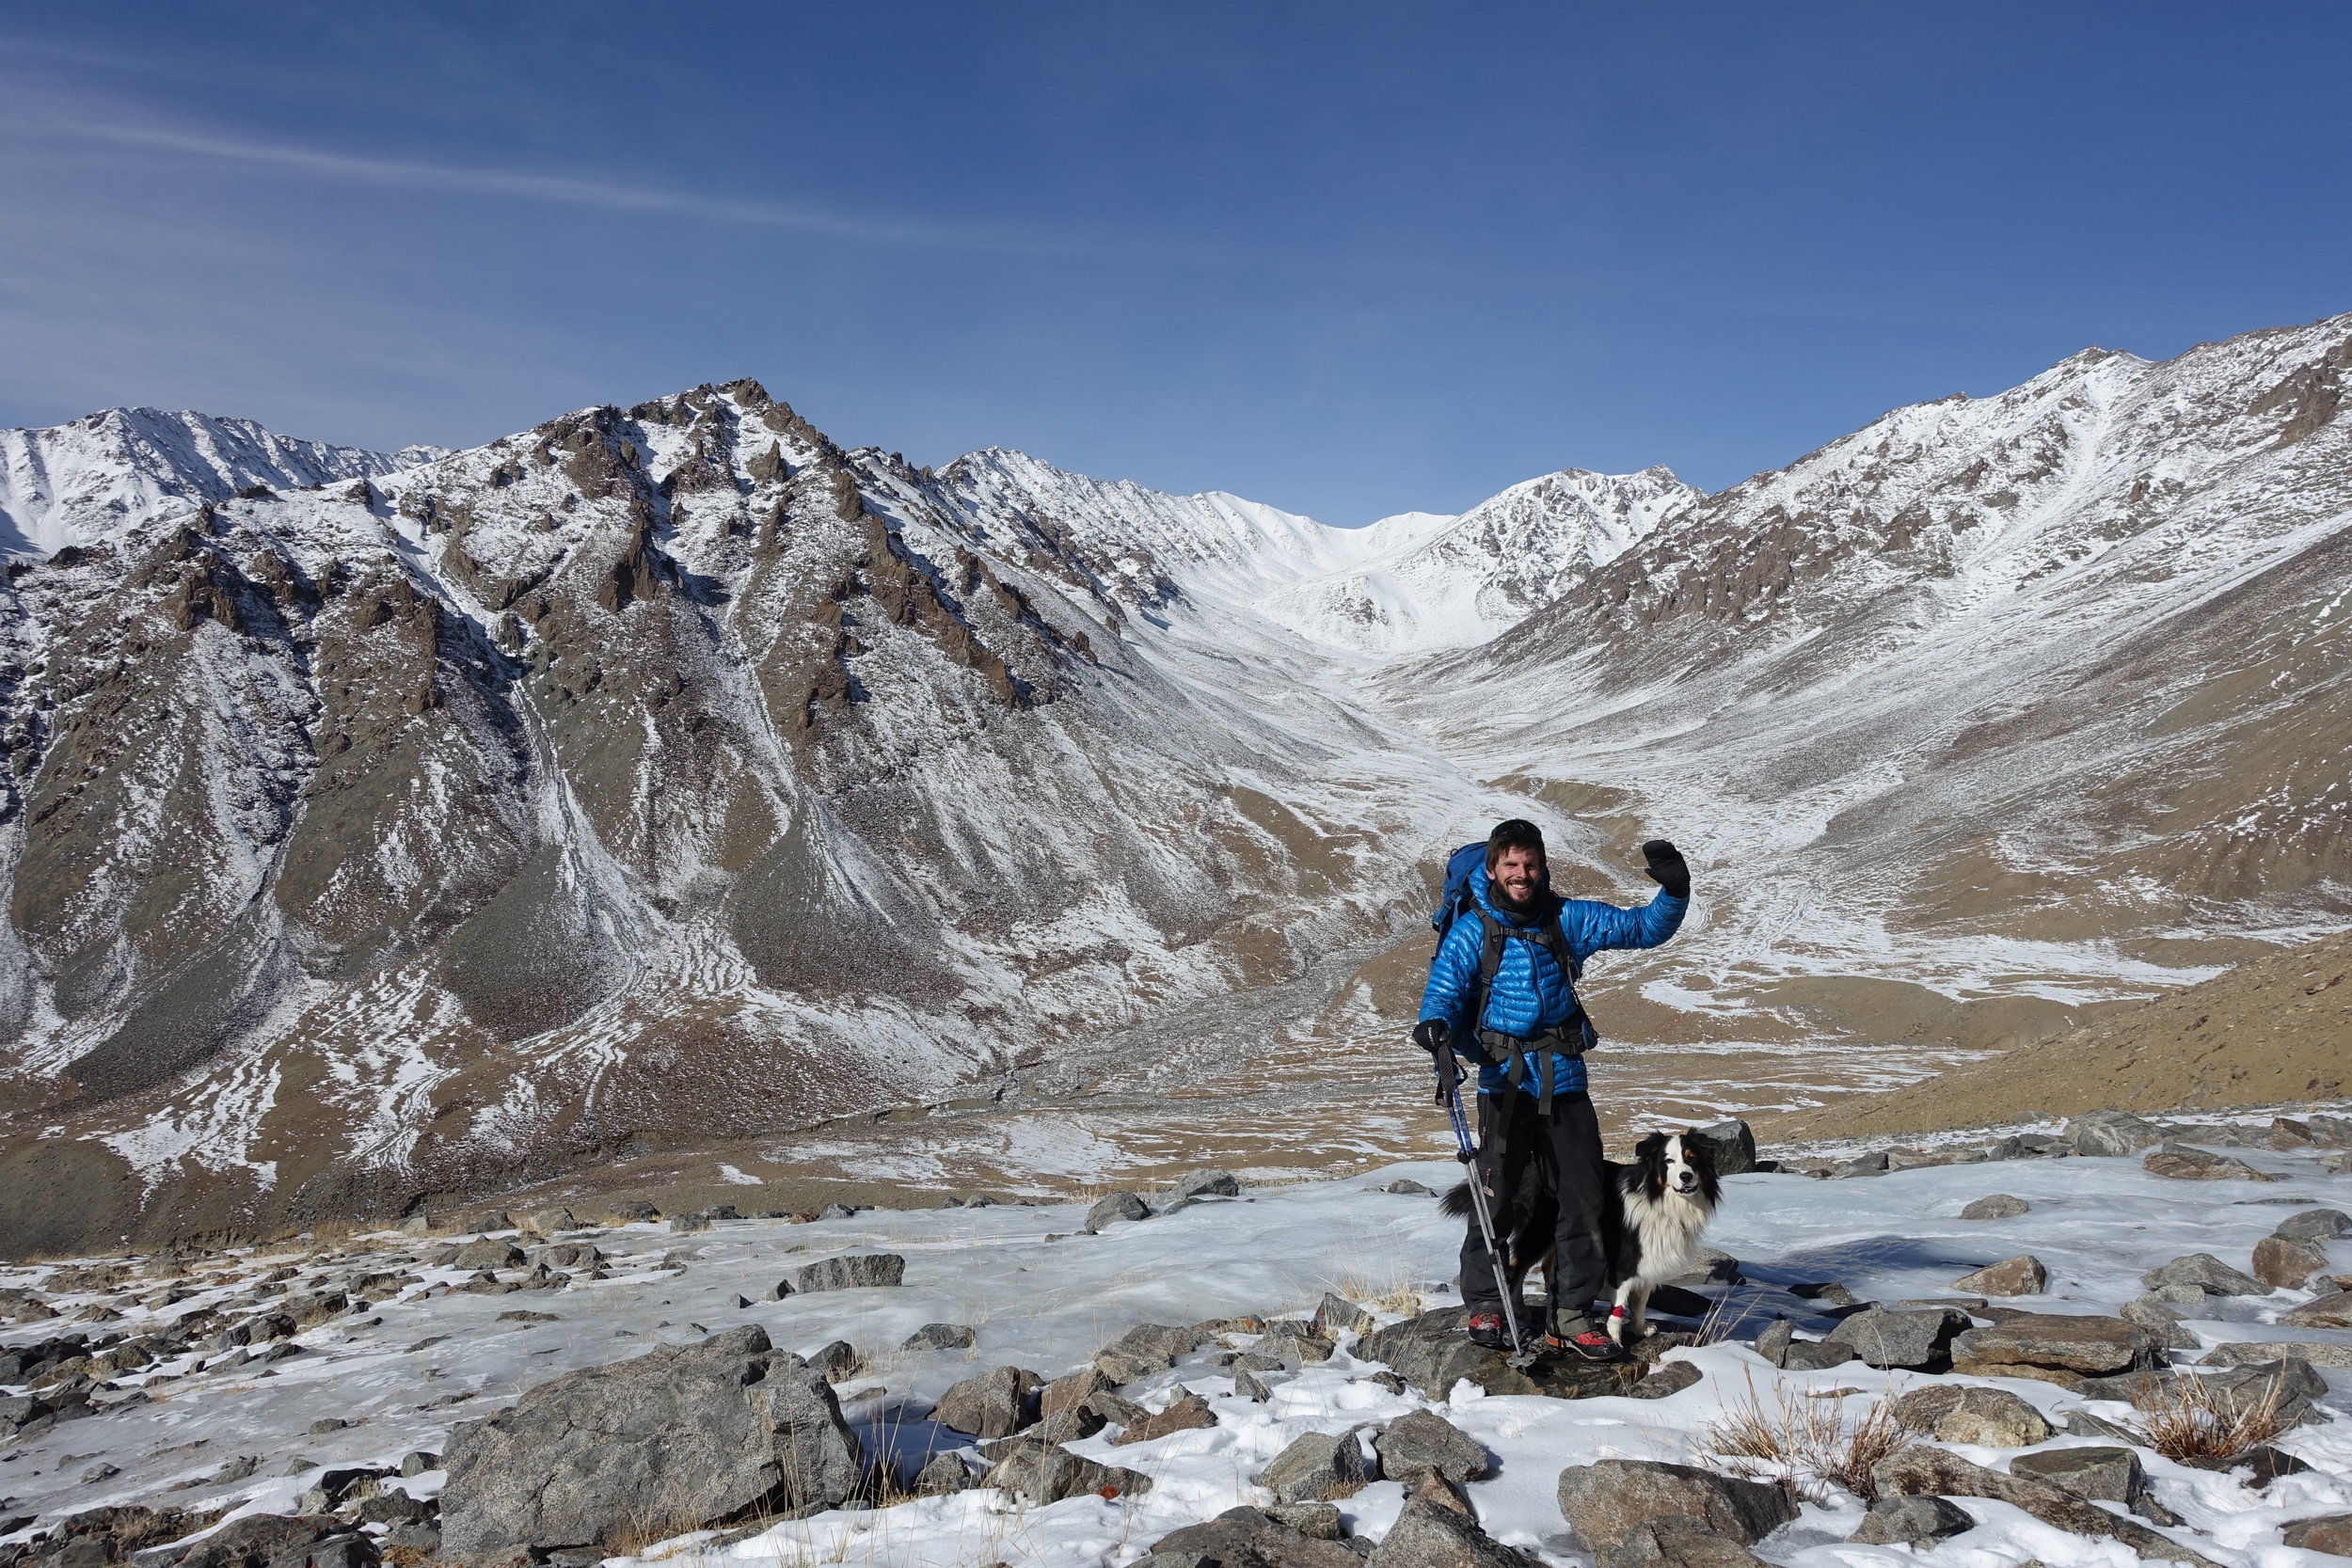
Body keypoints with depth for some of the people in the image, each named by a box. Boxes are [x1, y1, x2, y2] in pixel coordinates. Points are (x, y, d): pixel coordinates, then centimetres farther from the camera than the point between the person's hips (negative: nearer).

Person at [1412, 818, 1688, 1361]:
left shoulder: (1569, 920, 8)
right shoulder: (1471, 930, 1)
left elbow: (1645, 929, 11)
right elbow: (1445, 984, -10)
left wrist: (1674, 892, -7)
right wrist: (1434, 1022, -32)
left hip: (1564, 1079, 3)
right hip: (1506, 1082, -3)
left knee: (1585, 1197, 2)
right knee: (1501, 1195, -6)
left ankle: (1569, 1316, 14)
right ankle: (1485, 1305, 15)